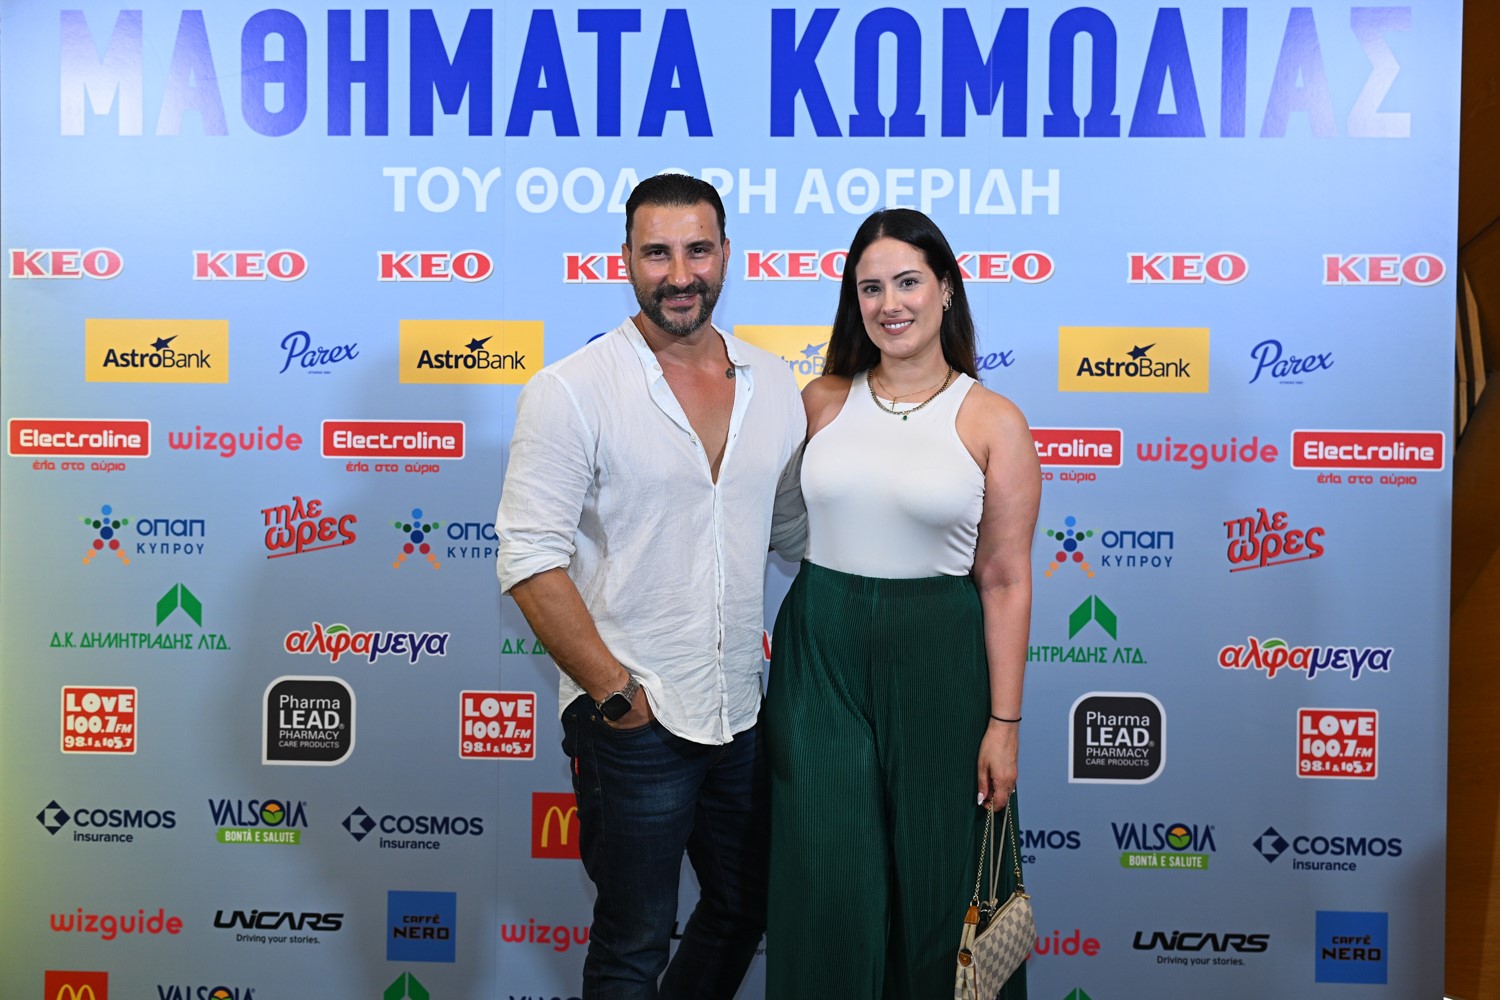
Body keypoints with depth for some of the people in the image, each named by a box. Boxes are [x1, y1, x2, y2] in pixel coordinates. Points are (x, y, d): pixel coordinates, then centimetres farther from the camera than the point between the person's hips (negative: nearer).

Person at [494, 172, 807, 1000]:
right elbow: (530, 560, -14)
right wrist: (613, 690, -16)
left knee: (746, 908, 22)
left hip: (743, 713, 6)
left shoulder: (774, 385, 5)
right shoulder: (570, 391, -10)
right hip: (632, 718, -5)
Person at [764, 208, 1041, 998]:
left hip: (936, 659, -2)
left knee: (936, 878, 10)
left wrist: (1004, 724, -7)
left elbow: (1005, 582, -5)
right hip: (820, 651, 2)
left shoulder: (993, 422, -5)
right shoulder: (822, 400, 4)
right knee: (829, 877, 7)